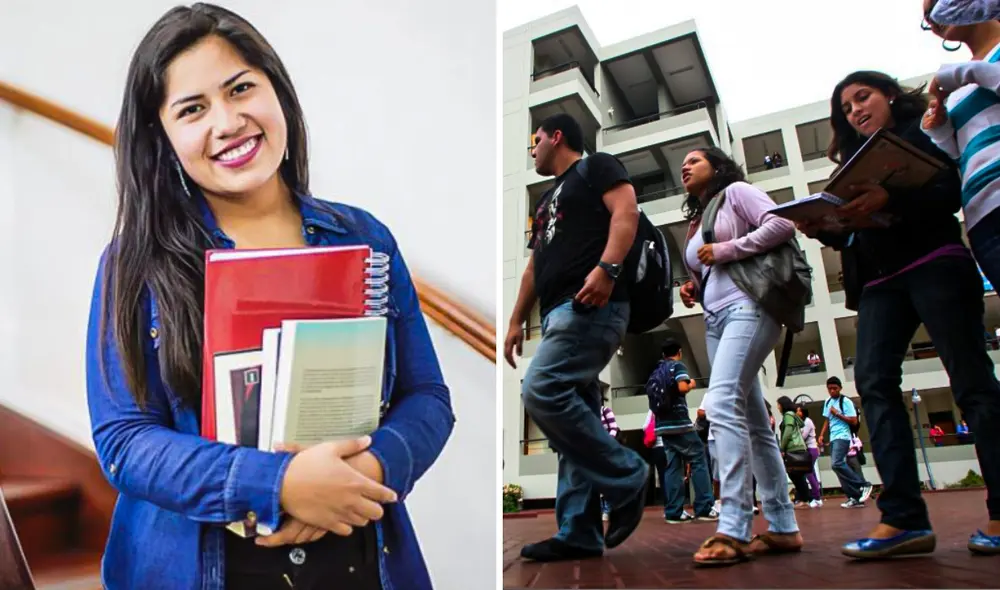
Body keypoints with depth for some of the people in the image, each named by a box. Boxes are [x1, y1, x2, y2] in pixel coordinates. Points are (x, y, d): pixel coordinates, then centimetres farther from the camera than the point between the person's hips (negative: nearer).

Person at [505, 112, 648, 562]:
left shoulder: (596, 167, 7)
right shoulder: (549, 200, 31)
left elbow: (626, 212, -11)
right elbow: (534, 266, 29)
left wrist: (606, 268, -26)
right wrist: (516, 321, 24)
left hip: (592, 305, -9)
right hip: (561, 311, 9)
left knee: (542, 392, -22)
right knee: (571, 408, 3)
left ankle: (626, 476, -7)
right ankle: (579, 533, 5)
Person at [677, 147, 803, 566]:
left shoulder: (735, 192, 6)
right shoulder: (695, 222, 27)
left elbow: (783, 224, -9)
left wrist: (726, 250, -10)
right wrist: (693, 290, 8)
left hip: (748, 306, -9)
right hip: (716, 319, 9)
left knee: (722, 404, -25)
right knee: (754, 423, 6)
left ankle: (733, 530, -28)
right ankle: (783, 527, 11)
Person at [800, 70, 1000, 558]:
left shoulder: (921, 132, 10)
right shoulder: (856, 159, 26)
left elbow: (951, 189, -8)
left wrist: (889, 199, -24)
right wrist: (820, 227, 0)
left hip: (934, 265, -5)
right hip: (879, 281, 6)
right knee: (873, 381, -11)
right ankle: (903, 518, -15)